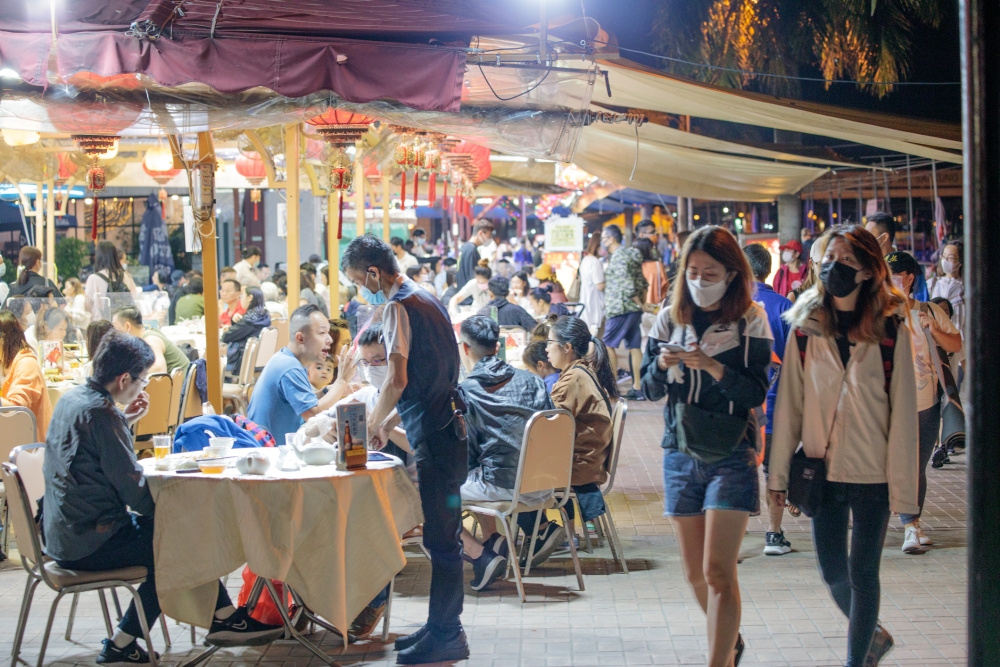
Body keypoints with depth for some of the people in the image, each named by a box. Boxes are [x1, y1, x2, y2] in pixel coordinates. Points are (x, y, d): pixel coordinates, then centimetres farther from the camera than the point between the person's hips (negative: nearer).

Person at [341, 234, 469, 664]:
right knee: (440, 535, 14)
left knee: (440, 536, -5)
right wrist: (390, 420, 22)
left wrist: (372, 424, -6)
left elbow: (397, 379, -20)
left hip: (435, 434, -10)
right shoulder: (424, 299, 18)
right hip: (446, 426, 10)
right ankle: (442, 627, 21)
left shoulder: (399, 306, -12)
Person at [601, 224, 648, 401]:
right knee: (634, 347, 6)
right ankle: (637, 388, 6)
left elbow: (626, 282, -21)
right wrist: (640, 301, 12)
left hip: (620, 308, -9)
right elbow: (642, 282, 17)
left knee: (608, 345, -4)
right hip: (634, 309, 9)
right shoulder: (630, 254, 16)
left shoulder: (618, 256, -12)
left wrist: (637, 301, -13)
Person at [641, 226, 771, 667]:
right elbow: (650, 390, 5)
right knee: (694, 572, 11)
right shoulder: (670, 319, 5)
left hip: (730, 455, -4)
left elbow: (756, 392, -11)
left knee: (718, 571, -13)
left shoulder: (750, 319, -5)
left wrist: (712, 367, -26)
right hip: (680, 453, 4)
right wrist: (662, 365, -16)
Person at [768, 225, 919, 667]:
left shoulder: (891, 333, -7)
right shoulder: (806, 329, 0)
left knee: (862, 574, 4)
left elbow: (903, 415, -7)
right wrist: (779, 474, 1)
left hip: (872, 476, -3)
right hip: (822, 471, 3)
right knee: (833, 573, 11)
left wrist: (902, 488, -9)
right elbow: (789, 406, 2)